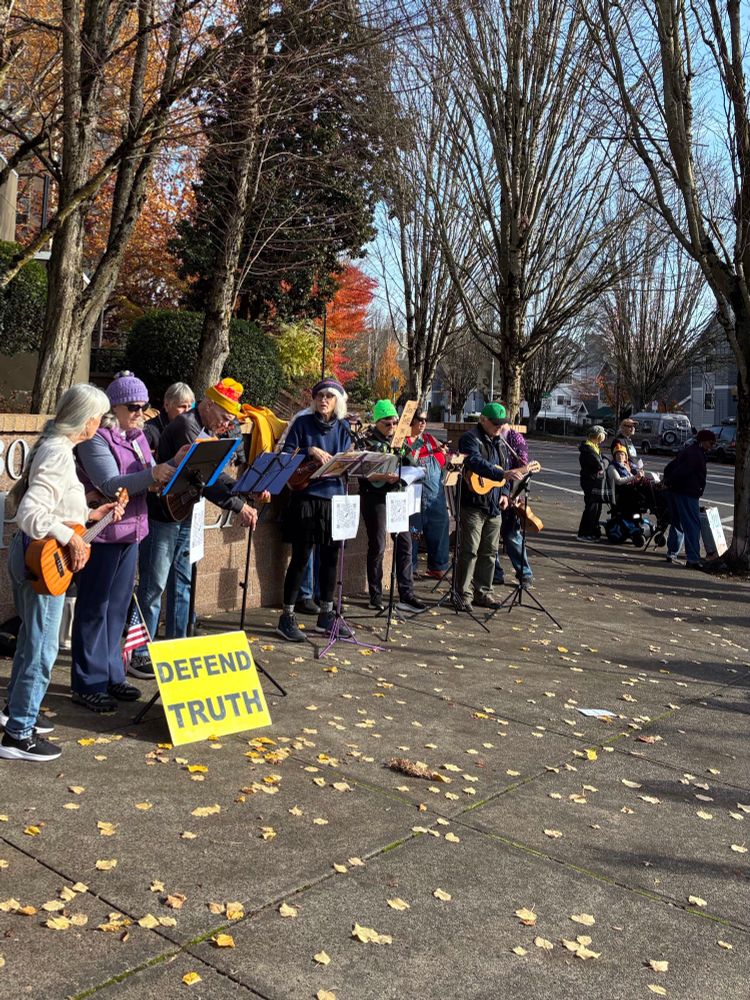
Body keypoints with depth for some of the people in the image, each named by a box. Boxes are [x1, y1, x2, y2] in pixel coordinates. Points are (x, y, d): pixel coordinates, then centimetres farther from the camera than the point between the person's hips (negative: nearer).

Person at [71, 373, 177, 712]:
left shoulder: (138, 436, 11)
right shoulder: (96, 438, -13)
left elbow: (149, 480, 11)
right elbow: (110, 485, -24)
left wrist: (171, 471, -9)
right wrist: (152, 475, -36)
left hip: (131, 531, 8)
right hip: (101, 534, -8)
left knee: (118, 606, 15)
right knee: (93, 608, 1)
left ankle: (111, 675, 26)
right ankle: (87, 684, 9)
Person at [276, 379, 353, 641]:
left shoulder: (342, 428, 11)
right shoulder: (303, 423, 0)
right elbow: (286, 453, -5)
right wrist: (310, 451, -19)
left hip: (334, 496, 5)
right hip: (306, 496, -4)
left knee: (331, 557, 8)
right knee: (301, 558, -3)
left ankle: (326, 615, 20)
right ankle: (287, 617, 5)